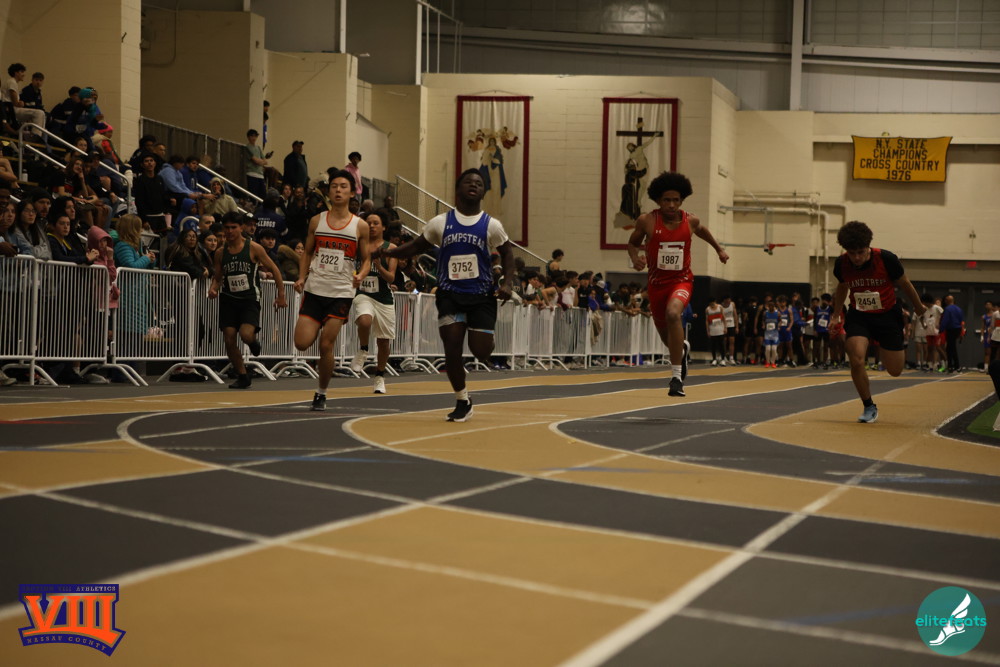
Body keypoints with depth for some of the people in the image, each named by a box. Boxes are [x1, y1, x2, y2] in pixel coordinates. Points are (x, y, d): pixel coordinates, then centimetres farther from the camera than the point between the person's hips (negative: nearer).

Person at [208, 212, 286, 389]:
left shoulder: (253, 248, -5)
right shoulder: (220, 253, 5)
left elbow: (274, 270, 1)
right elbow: (217, 277, 15)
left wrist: (281, 295, 0)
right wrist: (213, 288, -8)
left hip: (250, 298, -4)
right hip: (228, 300, 4)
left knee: (246, 334, -24)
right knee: (229, 340, -3)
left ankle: (253, 342, 15)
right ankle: (243, 376, 13)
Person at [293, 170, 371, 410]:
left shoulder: (360, 226, 2)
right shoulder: (317, 221, 7)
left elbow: (366, 260, 6)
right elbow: (307, 253, 14)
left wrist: (360, 275, -15)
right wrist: (302, 277, -2)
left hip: (341, 293, -2)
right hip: (314, 289, 2)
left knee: (326, 346, -4)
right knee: (302, 343, -7)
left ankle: (321, 393, 14)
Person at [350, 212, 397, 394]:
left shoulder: (391, 248, 0)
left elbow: (391, 277, -6)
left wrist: (378, 266, -23)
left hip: (384, 298, 1)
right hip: (363, 295, -1)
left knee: (384, 341, 9)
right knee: (364, 321, -34)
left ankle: (380, 376, 29)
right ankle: (363, 351, -4)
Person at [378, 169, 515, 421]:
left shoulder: (491, 225, -1)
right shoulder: (441, 222, 1)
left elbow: (507, 254, 8)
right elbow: (416, 246, 12)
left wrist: (507, 283, -8)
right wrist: (389, 252, -3)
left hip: (481, 295, -1)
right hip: (450, 294, 1)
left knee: (480, 350, -7)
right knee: (452, 348, -9)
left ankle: (487, 357, 34)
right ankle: (462, 402, 8)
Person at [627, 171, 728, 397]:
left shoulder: (690, 221, -7)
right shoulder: (647, 221, -12)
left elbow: (701, 230, 18)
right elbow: (632, 243, 5)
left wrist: (719, 249, 26)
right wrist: (635, 259, -16)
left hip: (682, 280, -2)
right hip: (657, 282, 2)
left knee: (673, 314, -33)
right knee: (665, 335, 16)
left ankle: (677, 377, -29)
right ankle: (682, 348, 56)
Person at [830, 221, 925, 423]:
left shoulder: (886, 259, -23)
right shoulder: (841, 264, -15)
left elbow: (904, 284, -4)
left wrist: (919, 307, 10)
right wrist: (836, 315, 15)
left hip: (887, 315, -1)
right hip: (858, 316, 1)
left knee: (895, 370, 3)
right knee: (856, 360, -22)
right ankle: (869, 407, -1)